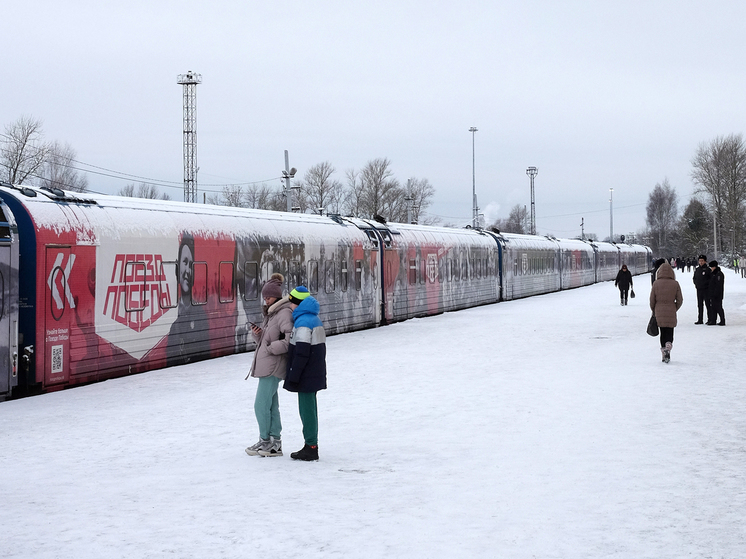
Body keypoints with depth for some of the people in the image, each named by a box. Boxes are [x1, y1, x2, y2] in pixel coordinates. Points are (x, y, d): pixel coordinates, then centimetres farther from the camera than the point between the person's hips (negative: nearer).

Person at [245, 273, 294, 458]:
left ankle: (265, 441, 7)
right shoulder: (270, 313, 18)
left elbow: (291, 340, -24)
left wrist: (271, 348, -19)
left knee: (261, 404, -5)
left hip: (272, 366, -10)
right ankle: (275, 443, 15)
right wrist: (257, 334, 1)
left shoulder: (284, 313, -13)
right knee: (271, 405, 11)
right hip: (265, 365, 10)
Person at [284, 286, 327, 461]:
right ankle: (311, 446, 19)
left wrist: (293, 376, -17)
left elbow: (301, 353, -22)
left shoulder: (303, 322, -19)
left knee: (306, 409, -4)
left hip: (306, 375, -10)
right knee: (310, 408, 14)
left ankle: (311, 448, -1)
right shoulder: (316, 320, 13)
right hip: (315, 373, 10)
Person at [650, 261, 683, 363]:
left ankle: (663, 350, 12)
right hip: (671, 313, -1)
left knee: (663, 332, 12)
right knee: (670, 332, 7)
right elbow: (679, 300, 0)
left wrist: (654, 311, 16)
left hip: (659, 312, 1)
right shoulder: (675, 284, -6)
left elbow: (652, 300, -1)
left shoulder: (656, 284, -6)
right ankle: (668, 347, -17)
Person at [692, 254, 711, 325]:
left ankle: (710, 319, 1)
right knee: (699, 305, 9)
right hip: (699, 289, 6)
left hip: (706, 289, -6)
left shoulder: (707, 269, -7)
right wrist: (696, 283, 7)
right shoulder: (697, 269, 11)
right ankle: (700, 320, 14)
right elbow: (694, 278, 23)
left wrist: (705, 283, -13)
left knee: (708, 304, -3)